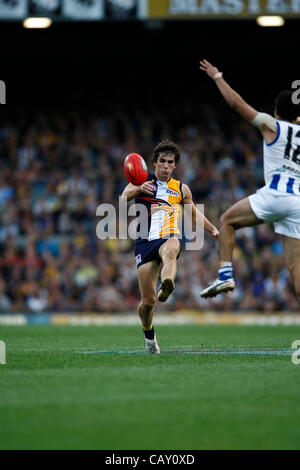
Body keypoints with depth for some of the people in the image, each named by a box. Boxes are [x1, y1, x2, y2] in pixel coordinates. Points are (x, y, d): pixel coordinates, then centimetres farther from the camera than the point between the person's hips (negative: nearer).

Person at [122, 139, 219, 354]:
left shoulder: (182, 189, 15)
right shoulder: (142, 181, 7)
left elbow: (194, 213, 30)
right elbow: (125, 196, -14)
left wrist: (212, 229, 14)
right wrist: (139, 189, -36)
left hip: (170, 238, 0)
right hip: (145, 241, 0)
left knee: (170, 249, -41)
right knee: (148, 301, -5)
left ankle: (167, 285, -71)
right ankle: (148, 334, 25)